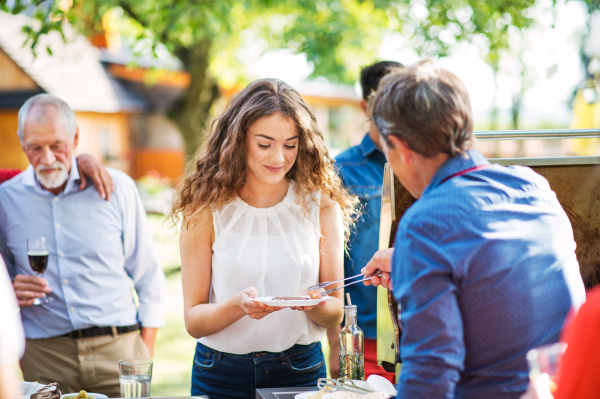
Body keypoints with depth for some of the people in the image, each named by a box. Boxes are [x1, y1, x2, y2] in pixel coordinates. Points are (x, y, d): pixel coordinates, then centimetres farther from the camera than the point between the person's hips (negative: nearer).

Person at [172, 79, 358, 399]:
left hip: (300, 371, 1)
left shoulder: (322, 207, -3)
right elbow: (193, 320, -7)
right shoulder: (206, 210, -7)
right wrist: (239, 305, -26)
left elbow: (335, 314, 1)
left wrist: (314, 304, -20)